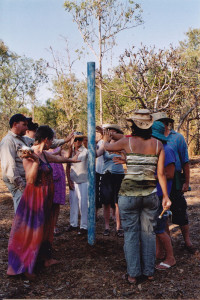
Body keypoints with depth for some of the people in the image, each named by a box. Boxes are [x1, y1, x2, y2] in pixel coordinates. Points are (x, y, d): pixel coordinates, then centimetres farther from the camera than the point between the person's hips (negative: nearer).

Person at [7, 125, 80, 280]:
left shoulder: (44, 154, 6)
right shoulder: (29, 156, -19)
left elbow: (59, 158, 27)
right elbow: (30, 180, -26)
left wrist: (72, 159, 43)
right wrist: (35, 161, -36)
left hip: (46, 198, 9)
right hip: (34, 198, -9)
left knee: (45, 228, 19)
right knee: (32, 230, -1)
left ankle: (47, 257, 36)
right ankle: (26, 267, 13)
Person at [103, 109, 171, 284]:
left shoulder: (127, 142, -6)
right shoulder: (158, 144, -1)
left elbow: (108, 147, 13)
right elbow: (161, 173, -1)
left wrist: (106, 139, 35)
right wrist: (166, 196, 6)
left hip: (129, 194, -2)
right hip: (150, 194, 3)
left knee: (131, 233, 9)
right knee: (148, 233, 14)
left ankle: (133, 274, 17)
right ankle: (149, 271, 26)